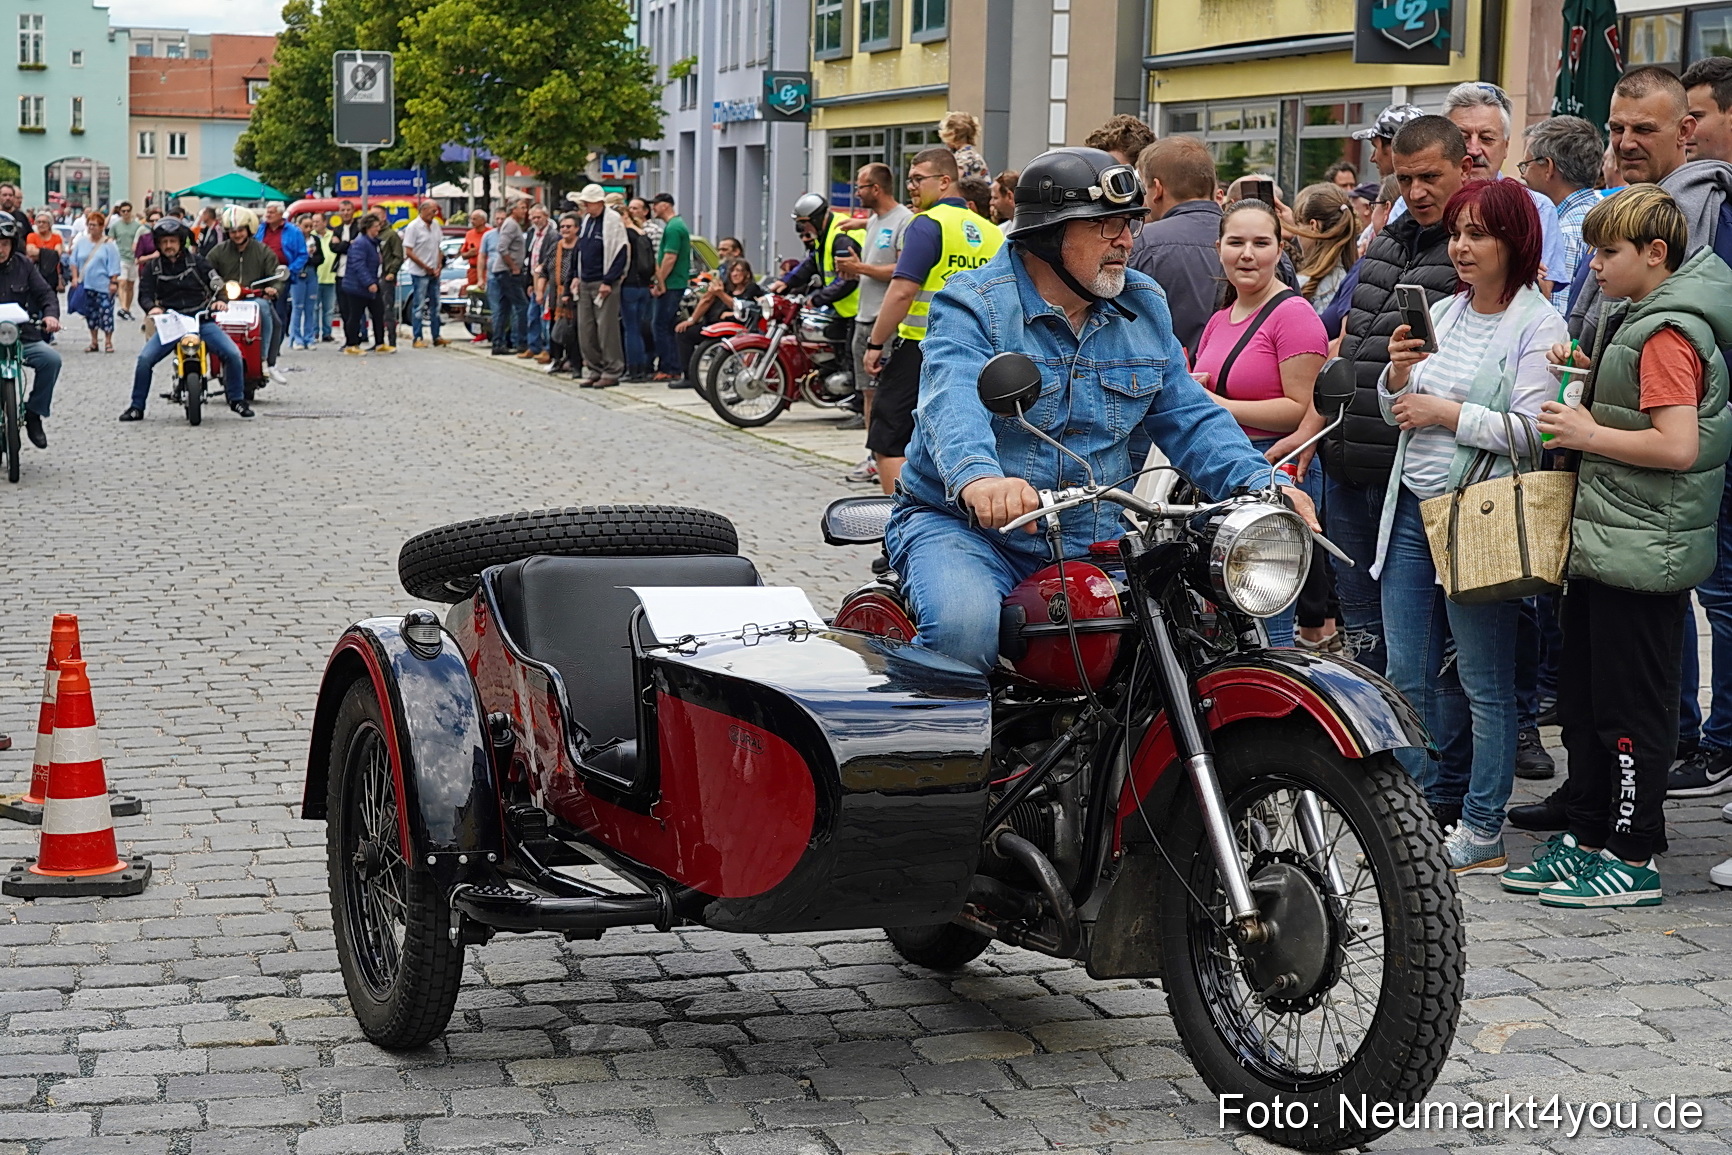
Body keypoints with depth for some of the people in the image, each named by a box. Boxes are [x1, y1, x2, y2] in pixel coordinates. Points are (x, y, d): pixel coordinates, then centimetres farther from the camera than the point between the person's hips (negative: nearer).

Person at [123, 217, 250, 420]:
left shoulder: (197, 261, 6)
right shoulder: (152, 267, 9)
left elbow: (216, 283, 3)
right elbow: (144, 294, 2)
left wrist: (221, 299, -19)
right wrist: (152, 307, -21)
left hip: (202, 320, -1)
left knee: (233, 354, -17)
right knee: (144, 359, -18)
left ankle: (237, 400, 3)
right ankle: (137, 407, -3)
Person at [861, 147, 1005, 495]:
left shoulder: (928, 224, -10)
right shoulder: (992, 232, 12)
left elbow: (902, 291, -18)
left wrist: (876, 343, -12)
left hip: (919, 349, -7)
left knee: (889, 444, -1)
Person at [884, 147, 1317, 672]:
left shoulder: (1144, 307, 11)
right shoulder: (974, 304, -10)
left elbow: (1189, 418, 10)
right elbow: (954, 402, -29)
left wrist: (1263, 485, -9)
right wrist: (979, 477, -52)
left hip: (1093, 545, 5)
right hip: (963, 525, -5)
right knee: (964, 629, -34)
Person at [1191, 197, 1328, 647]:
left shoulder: (1293, 314, -8)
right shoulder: (1219, 321, 18)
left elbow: (1305, 411, -15)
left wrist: (1220, 406, -14)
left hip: (1275, 474, -8)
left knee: (1266, 631, -9)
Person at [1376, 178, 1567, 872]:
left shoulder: (1538, 327, -8)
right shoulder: (1443, 313, 14)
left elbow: (1532, 430, -18)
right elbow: (1397, 413, 18)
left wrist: (1448, 413, -14)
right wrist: (1398, 373, -1)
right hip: (1411, 508, 7)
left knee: (1485, 683, 0)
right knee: (1407, 674, 10)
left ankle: (1482, 834, 7)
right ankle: (1427, 808, 21)